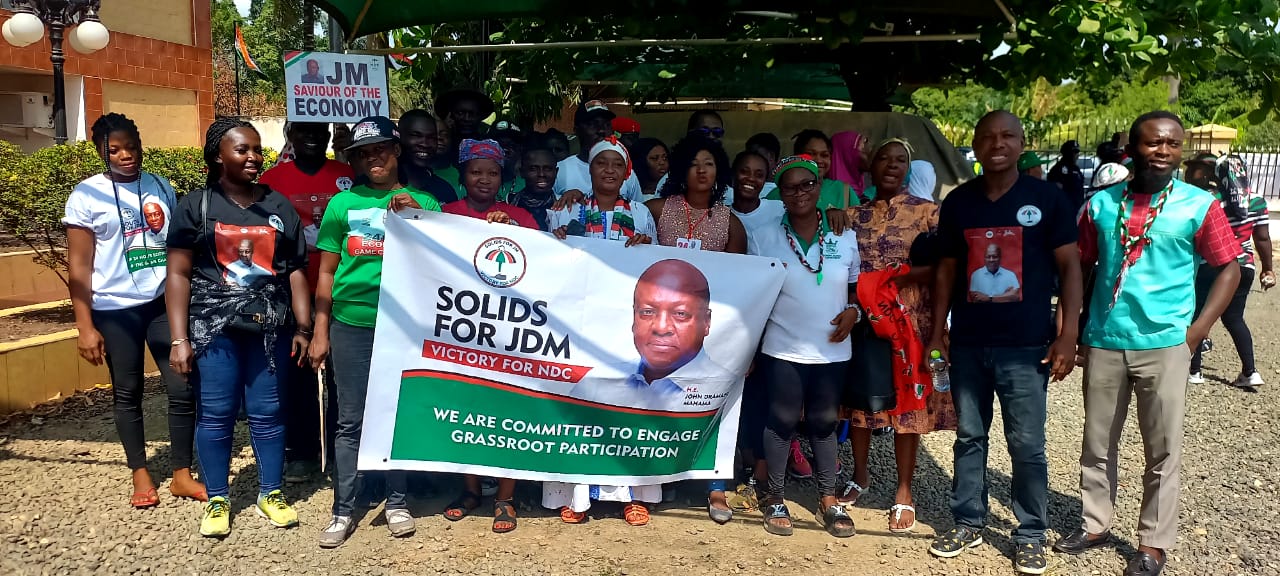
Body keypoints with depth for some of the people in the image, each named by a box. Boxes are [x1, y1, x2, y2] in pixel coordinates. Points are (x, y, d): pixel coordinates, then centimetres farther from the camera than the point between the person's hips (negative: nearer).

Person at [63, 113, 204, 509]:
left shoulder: (161, 187, 5)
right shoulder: (86, 195, -4)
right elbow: (79, 266, -5)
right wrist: (85, 326, -8)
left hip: (164, 303, 2)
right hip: (115, 310, -2)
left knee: (183, 389, 0)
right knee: (127, 393, 10)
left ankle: (182, 474, 13)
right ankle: (141, 475, 24)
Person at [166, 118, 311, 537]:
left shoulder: (279, 206, 10)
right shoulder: (195, 206, 3)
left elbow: (295, 271, 10)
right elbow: (178, 274, -1)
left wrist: (303, 328, 5)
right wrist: (179, 339, -7)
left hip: (269, 327, 2)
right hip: (213, 328, -2)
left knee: (267, 413, 6)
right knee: (215, 414, 3)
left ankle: (271, 493, 20)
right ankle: (217, 500, 18)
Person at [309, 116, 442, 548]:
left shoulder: (422, 203, 5)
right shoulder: (343, 203, 7)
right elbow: (327, 272, 8)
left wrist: (416, 216, -13)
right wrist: (320, 332, 5)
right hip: (350, 323, 0)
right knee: (350, 420, 5)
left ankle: (397, 503, 21)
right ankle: (343, 511, 13)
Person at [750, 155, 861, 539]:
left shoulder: (845, 238, 2)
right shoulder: (766, 239, -2)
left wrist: (853, 312, -10)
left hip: (832, 351, 2)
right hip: (782, 350, -1)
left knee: (824, 422, 12)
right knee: (782, 422, 6)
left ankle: (828, 499, 25)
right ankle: (775, 498, 20)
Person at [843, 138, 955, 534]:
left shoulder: (927, 212, 0)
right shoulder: (854, 214, 9)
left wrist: (907, 275, -21)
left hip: (910, 321, -3)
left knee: (908, 402, 3)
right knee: (860, 397, 11)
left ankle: (904, 493, 15)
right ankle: (860, 475, 31)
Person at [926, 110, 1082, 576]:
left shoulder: (1046, 198, -2)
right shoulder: (958, 202, 6)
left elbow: (1069, 266, -2)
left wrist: (1068, 335, -9)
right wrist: (937, 331, 7)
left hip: (1025, 346, -3)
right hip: (967, 344, 3)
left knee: (1027, 445, 3)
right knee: (969, 437, 12)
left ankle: (1030, 535, 19)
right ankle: (968, 523, 26)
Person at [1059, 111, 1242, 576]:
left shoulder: (1199, 206, -3)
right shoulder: (1101, 203, 3)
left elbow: (1229, 268, 1)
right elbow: (1081, 266, 11)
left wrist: (1195, 333, -6)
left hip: (1164, 345, -2)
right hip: (1103, 344, 2)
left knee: (1162, 452, 7)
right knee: (1097, 445, 13)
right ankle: (1095, 524, 29)